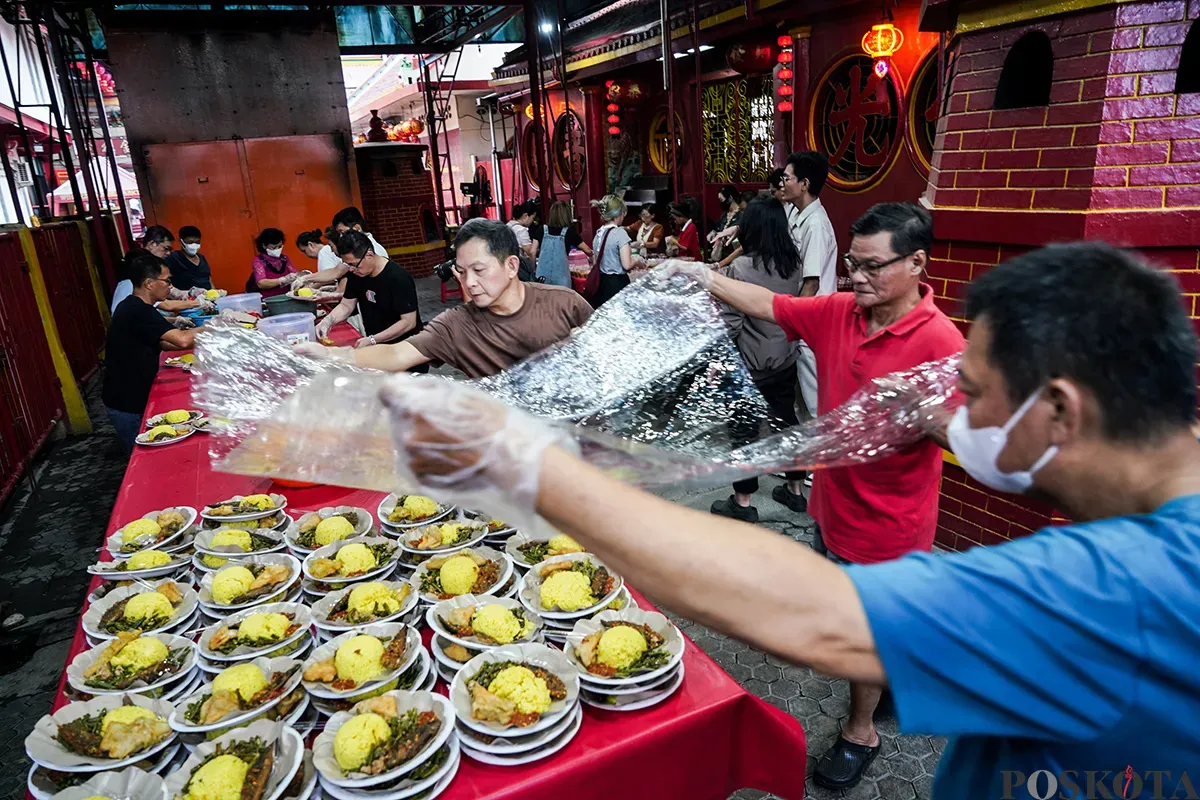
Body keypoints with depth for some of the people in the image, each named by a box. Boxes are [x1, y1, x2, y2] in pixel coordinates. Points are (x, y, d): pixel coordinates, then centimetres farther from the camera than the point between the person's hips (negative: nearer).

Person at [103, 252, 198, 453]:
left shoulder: (134, 307, 7)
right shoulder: (138, 311, -24)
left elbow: (162, 343, 13)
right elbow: (182, 340, -31)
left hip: (131, 396, 9)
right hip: (126, 403, -9)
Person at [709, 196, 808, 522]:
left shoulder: (742, 266, -18)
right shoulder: (794, 264, 0)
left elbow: (731, 322, -17)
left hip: (749, 364, -6)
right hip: (785, 360, 6)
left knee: (743, 431, 5)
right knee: (787, 422, 17)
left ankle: (742, 503, 15)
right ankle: (795, 490, 31)